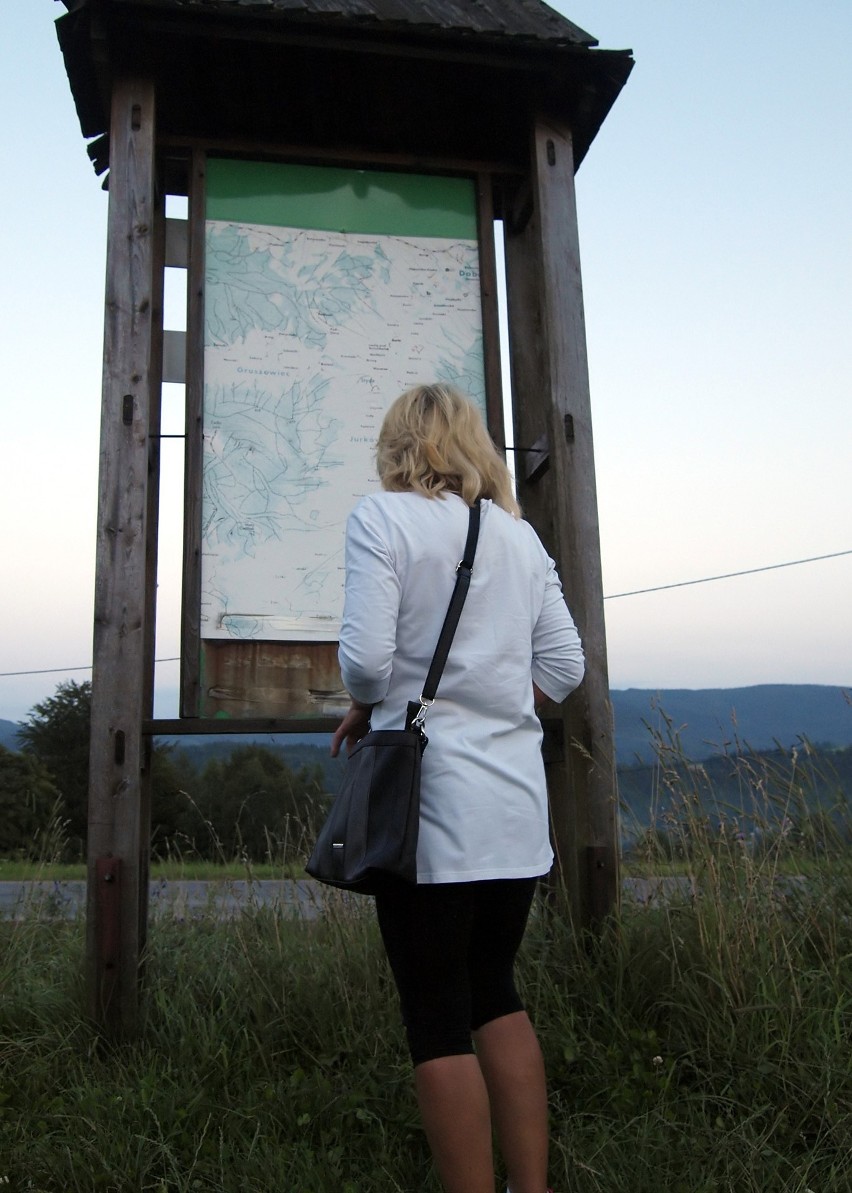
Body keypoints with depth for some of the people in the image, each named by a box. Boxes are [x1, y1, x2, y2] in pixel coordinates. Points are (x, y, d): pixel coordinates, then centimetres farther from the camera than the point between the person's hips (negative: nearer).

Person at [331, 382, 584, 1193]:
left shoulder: (383, 517, -4)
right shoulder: (520, 534, 11)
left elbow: (367, 658, -15)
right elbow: (563, 668, 8)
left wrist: (363, 709, 5)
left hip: (430, 799, -6)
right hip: (517, 803, 6)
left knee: (437, 1018, 6)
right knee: (495, 992, 20)